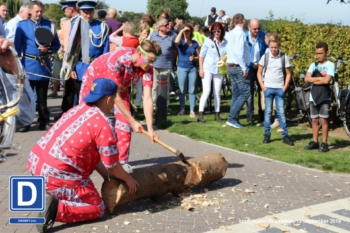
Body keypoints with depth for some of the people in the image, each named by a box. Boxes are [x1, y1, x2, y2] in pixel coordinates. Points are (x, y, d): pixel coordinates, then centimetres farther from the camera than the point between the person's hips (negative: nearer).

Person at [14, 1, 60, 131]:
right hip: (28, 65, -1)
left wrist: (48, 50, -13)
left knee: (42, 96, 10)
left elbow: (56, 44, 8)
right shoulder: (22, 25, 1)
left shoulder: (50, 25, 5)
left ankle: (43, 121, 18)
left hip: (44, 65, 1)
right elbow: (17, 47, -1)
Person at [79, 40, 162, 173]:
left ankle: (122, 161, 2)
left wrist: (150, 128, -35)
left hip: (120, 86, 4)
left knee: (124, 121, -8)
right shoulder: (117, 59, -41)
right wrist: (133, 121, -35)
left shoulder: (147, 69, -27)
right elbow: (115, 95, -36)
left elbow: (147, 99, -27)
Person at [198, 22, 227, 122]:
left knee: (217, 92, 9)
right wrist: (201, 69, -5)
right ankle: (200, 114, -9)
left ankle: (217, 114, 17)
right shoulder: (208, 40, -4)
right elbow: (201, 55, 0)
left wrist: (226, 57, -12)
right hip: (207, 69, -3)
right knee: (206, 91, -11)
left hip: (219, 70, 3)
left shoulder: (225, 42, 1)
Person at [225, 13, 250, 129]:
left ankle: (234, 119, 14)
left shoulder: (231, 33, 13)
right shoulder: (240, 33, -13)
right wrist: (244, 68, -20)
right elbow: (239, 51, -22)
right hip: (238, 67, -9)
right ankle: (232, 118, -9)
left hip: (231, 66, 9)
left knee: (236, 94, 12)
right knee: (246, 92, -6)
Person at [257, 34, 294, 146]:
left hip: (280, 89, 0)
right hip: (268, 88, 0)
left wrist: (285, 87, -2)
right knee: (268, 111, 5)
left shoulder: (284, 58, 0)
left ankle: (285, 135, 5)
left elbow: (288, 73, 6)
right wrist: (263, 86, -4)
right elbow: (259, 73, 5)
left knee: (281, 112, 0)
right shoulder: (265, 57, 0)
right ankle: (267, 135, 12)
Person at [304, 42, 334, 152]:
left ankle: (324, 143, 4)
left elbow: (326, 80, -17)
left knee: (323, 120, -2)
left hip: (324, 97, -4)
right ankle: (314, 142, 17)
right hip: (313, 96, 5)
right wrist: (320, 78, -11)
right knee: (314, 120, 9)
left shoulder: (330, 65, -5)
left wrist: (314, 80, -5)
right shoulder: (313, 65, 9)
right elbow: (307, 79, -3)